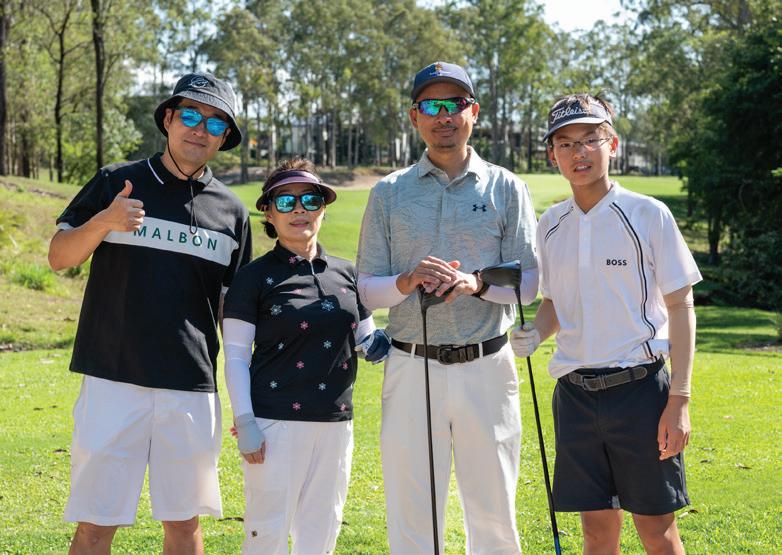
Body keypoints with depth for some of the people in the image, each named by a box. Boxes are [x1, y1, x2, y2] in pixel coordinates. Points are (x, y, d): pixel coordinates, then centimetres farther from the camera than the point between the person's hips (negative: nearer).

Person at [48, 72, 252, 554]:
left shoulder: (231, 211, 11)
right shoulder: (114, 184, 5)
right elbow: (60, 257, 5)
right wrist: (103, 223, -16)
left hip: (193, 388, 2)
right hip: (114, 381, -2)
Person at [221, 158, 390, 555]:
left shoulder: (345, 273, 11)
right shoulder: (255, 277, -2)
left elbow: (367, 340, 19)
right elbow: (236, 358, -3)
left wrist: (379, 345, -4)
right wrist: (244, 422, -11)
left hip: (335, 422, 5)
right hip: (276, 421, -5)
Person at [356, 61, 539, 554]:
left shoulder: (506, 189, 7)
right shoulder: (389, 193, 8)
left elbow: (529, 281, 2)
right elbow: (367, 288, 5)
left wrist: (477, 283, -17)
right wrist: (408, 281, -16)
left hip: (486, 368, 0)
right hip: (411, 366, 0)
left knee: (494, 511, 4)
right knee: (410, 513, 2)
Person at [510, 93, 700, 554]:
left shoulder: (649, 215, -5)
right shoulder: (551, 225, 8)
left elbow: (681, 307, -4)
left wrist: (679, 400, -11)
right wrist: (534, 334, -3)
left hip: (640, 389, -4)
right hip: (575, 393, 4)